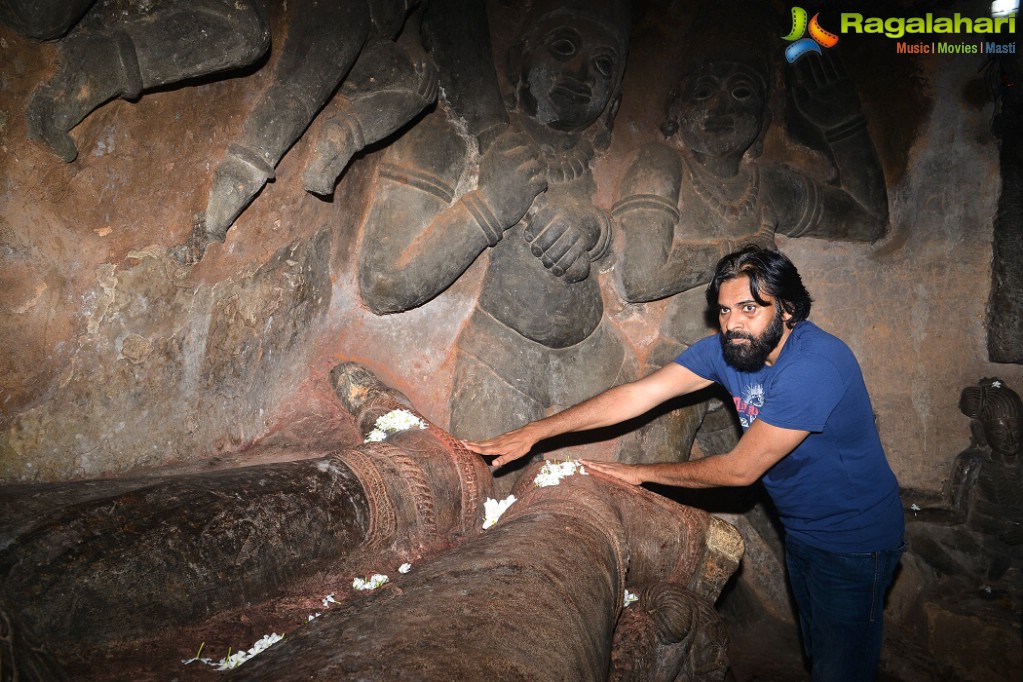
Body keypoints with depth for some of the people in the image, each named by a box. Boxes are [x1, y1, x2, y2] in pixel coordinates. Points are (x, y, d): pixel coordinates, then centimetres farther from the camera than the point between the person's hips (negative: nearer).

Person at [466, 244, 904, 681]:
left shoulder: (814, 365, -33)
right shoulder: (728, 348, -10)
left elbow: (740, 469, -27)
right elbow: (637, 394, -14)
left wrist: (643, 473, -15)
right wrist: (534, 432, -19)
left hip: (853, 542, -7)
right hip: (801, 529, 7)